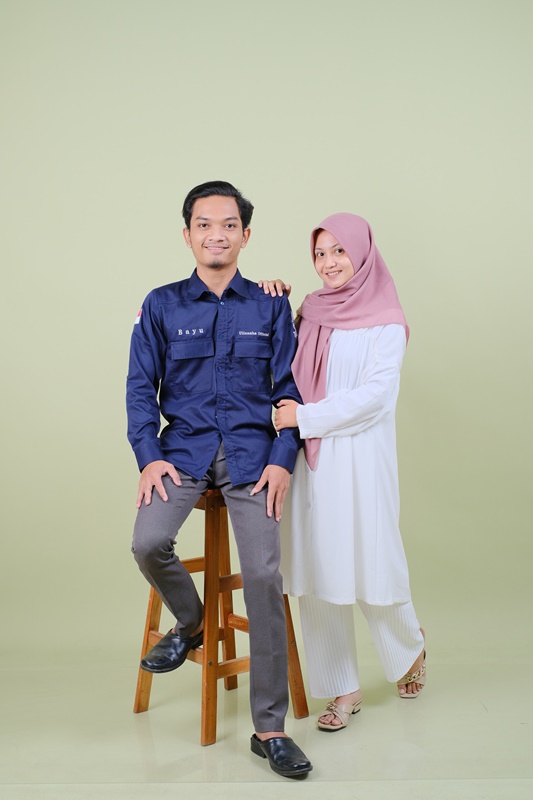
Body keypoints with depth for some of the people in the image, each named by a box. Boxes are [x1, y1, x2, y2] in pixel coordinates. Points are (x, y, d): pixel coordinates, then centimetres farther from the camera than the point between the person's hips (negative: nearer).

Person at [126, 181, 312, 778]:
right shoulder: (161, 305, 7)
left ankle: (269, 729, 2)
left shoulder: (271, 307, 7)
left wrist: (281, 460, -7)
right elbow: (140, 387, 6)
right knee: (148, 543, -24)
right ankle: (189, 622, 12)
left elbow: (289, 390, 6)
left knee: (263, 577, -12)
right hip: (184, 448, 1)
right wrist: (148, 456, -7)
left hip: (252, 453, -1)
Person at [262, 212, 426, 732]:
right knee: (315, 572, 5)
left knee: (371, 567, 3)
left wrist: (305, 416, -16)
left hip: (359, 460, -4)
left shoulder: (385, 321, -4)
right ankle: (342, 690, 19)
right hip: (309, 460, 5)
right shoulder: (310, 313, 11)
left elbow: (376, 394, -12)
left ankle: (409, 650, 36)